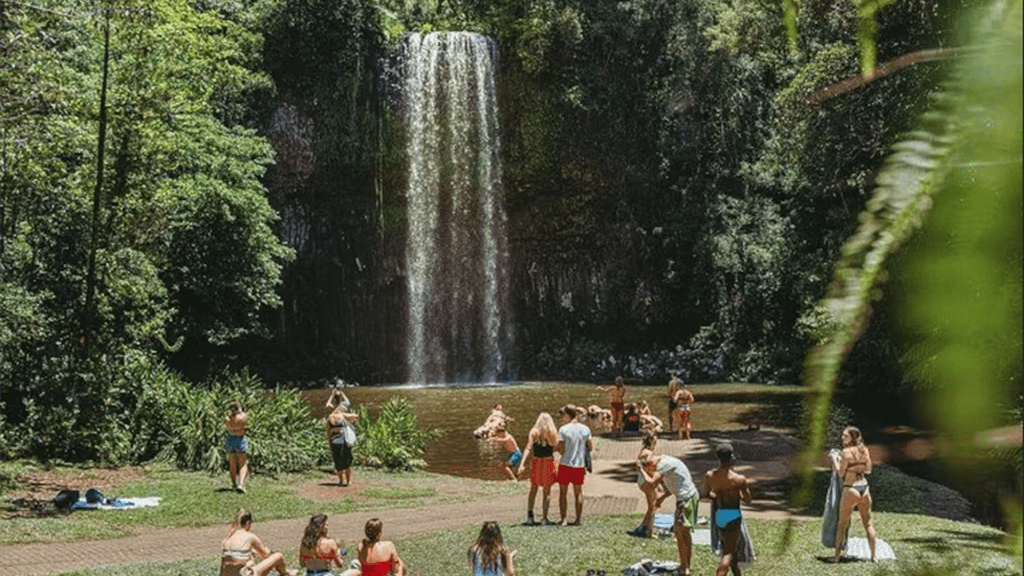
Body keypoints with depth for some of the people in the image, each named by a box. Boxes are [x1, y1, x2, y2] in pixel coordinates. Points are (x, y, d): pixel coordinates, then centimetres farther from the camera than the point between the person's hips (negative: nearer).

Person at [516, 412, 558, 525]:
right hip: (548, 462, 0)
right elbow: (554, 449, -4)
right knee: (547, 492, 7)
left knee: (533, 489, 13)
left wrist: (522, 464, -14)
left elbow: (528, 448, -11)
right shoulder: (553, 433, -3)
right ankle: (544, 518, 7)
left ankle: (530, 516, 9)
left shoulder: (534, 432, -4)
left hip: (536, 463, 1)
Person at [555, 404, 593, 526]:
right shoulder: (585, 429, 0)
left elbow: (561, 450, -16)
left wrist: (554, 448, 5)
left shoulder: (563, 429, -12)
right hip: (580, 465, 3)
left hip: (566, 464, -3)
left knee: (563, 492, 8)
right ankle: (578, 519, 13)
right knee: (578, 492, 12)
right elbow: (591, 447, 5)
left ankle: (562, 519, 9)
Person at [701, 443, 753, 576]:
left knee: (730, 549, 23)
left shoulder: (709, 476, -6)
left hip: (718, 514, 5)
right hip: (733, 515, -5)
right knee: (729, 553, 0)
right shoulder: (739, 479, -19)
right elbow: (747, 500, -8)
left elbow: (704, 494, 9)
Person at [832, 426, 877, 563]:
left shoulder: (847, 452, -14)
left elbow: (841, 473, -10)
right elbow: (868, 470, 13)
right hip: (865, 488, 5)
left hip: (851, 490, -5)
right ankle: (873, 556, 14)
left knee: (842, 524, 5)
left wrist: (834, 461, 4)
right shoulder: (865, 450, 4)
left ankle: (837, 555, 10)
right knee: (868, 523, 13)